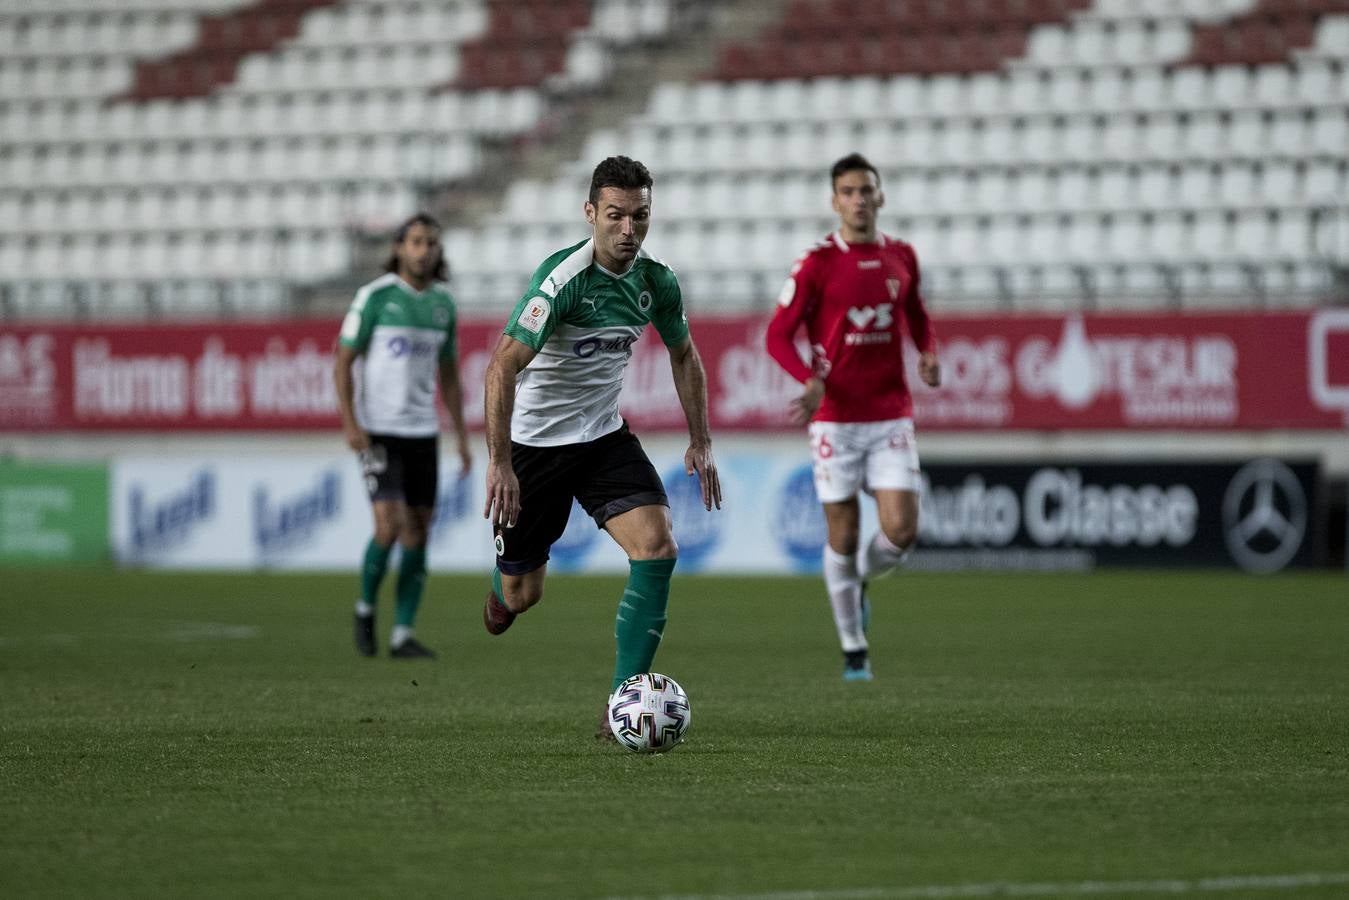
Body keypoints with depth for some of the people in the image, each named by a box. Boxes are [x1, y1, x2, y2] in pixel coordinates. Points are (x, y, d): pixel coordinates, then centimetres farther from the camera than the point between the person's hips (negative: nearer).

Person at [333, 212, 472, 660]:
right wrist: (350, 425, -18)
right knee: (389, 526, -17)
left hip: (421, 433, 5)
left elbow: (449, 374, 14)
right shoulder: (374, 296, -10)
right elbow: (342, 362, -8)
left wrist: (461, 437, 9)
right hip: (377, 432, -5)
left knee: (418, 531, 1)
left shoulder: (442, 302, 7)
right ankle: (365, 609, 9)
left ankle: (403, 635, 6)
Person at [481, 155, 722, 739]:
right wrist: (499, 463, -33)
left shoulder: (656, 281, -5)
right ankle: (503, 586, 47)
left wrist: (700, 443, 10)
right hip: (534, 443, -5)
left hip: (603, 436, 5)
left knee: (657, 548, -18)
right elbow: (503, 367, -28)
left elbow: (683, 356, 15)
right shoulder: (564, 277, -24)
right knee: (522, 595, 5)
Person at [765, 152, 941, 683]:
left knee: (901, 530, -9)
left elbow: (918, 318, 23)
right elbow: (777, 335, -6)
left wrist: (928, 355, 2)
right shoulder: (816, 264, -6)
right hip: (836, 419, -3)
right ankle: (853, 650, 15)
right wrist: (811, 380, -23)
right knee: (843, 535, 1)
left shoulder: (901, 257, 7)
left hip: (891, 416, 3)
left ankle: (860, 580, 26)